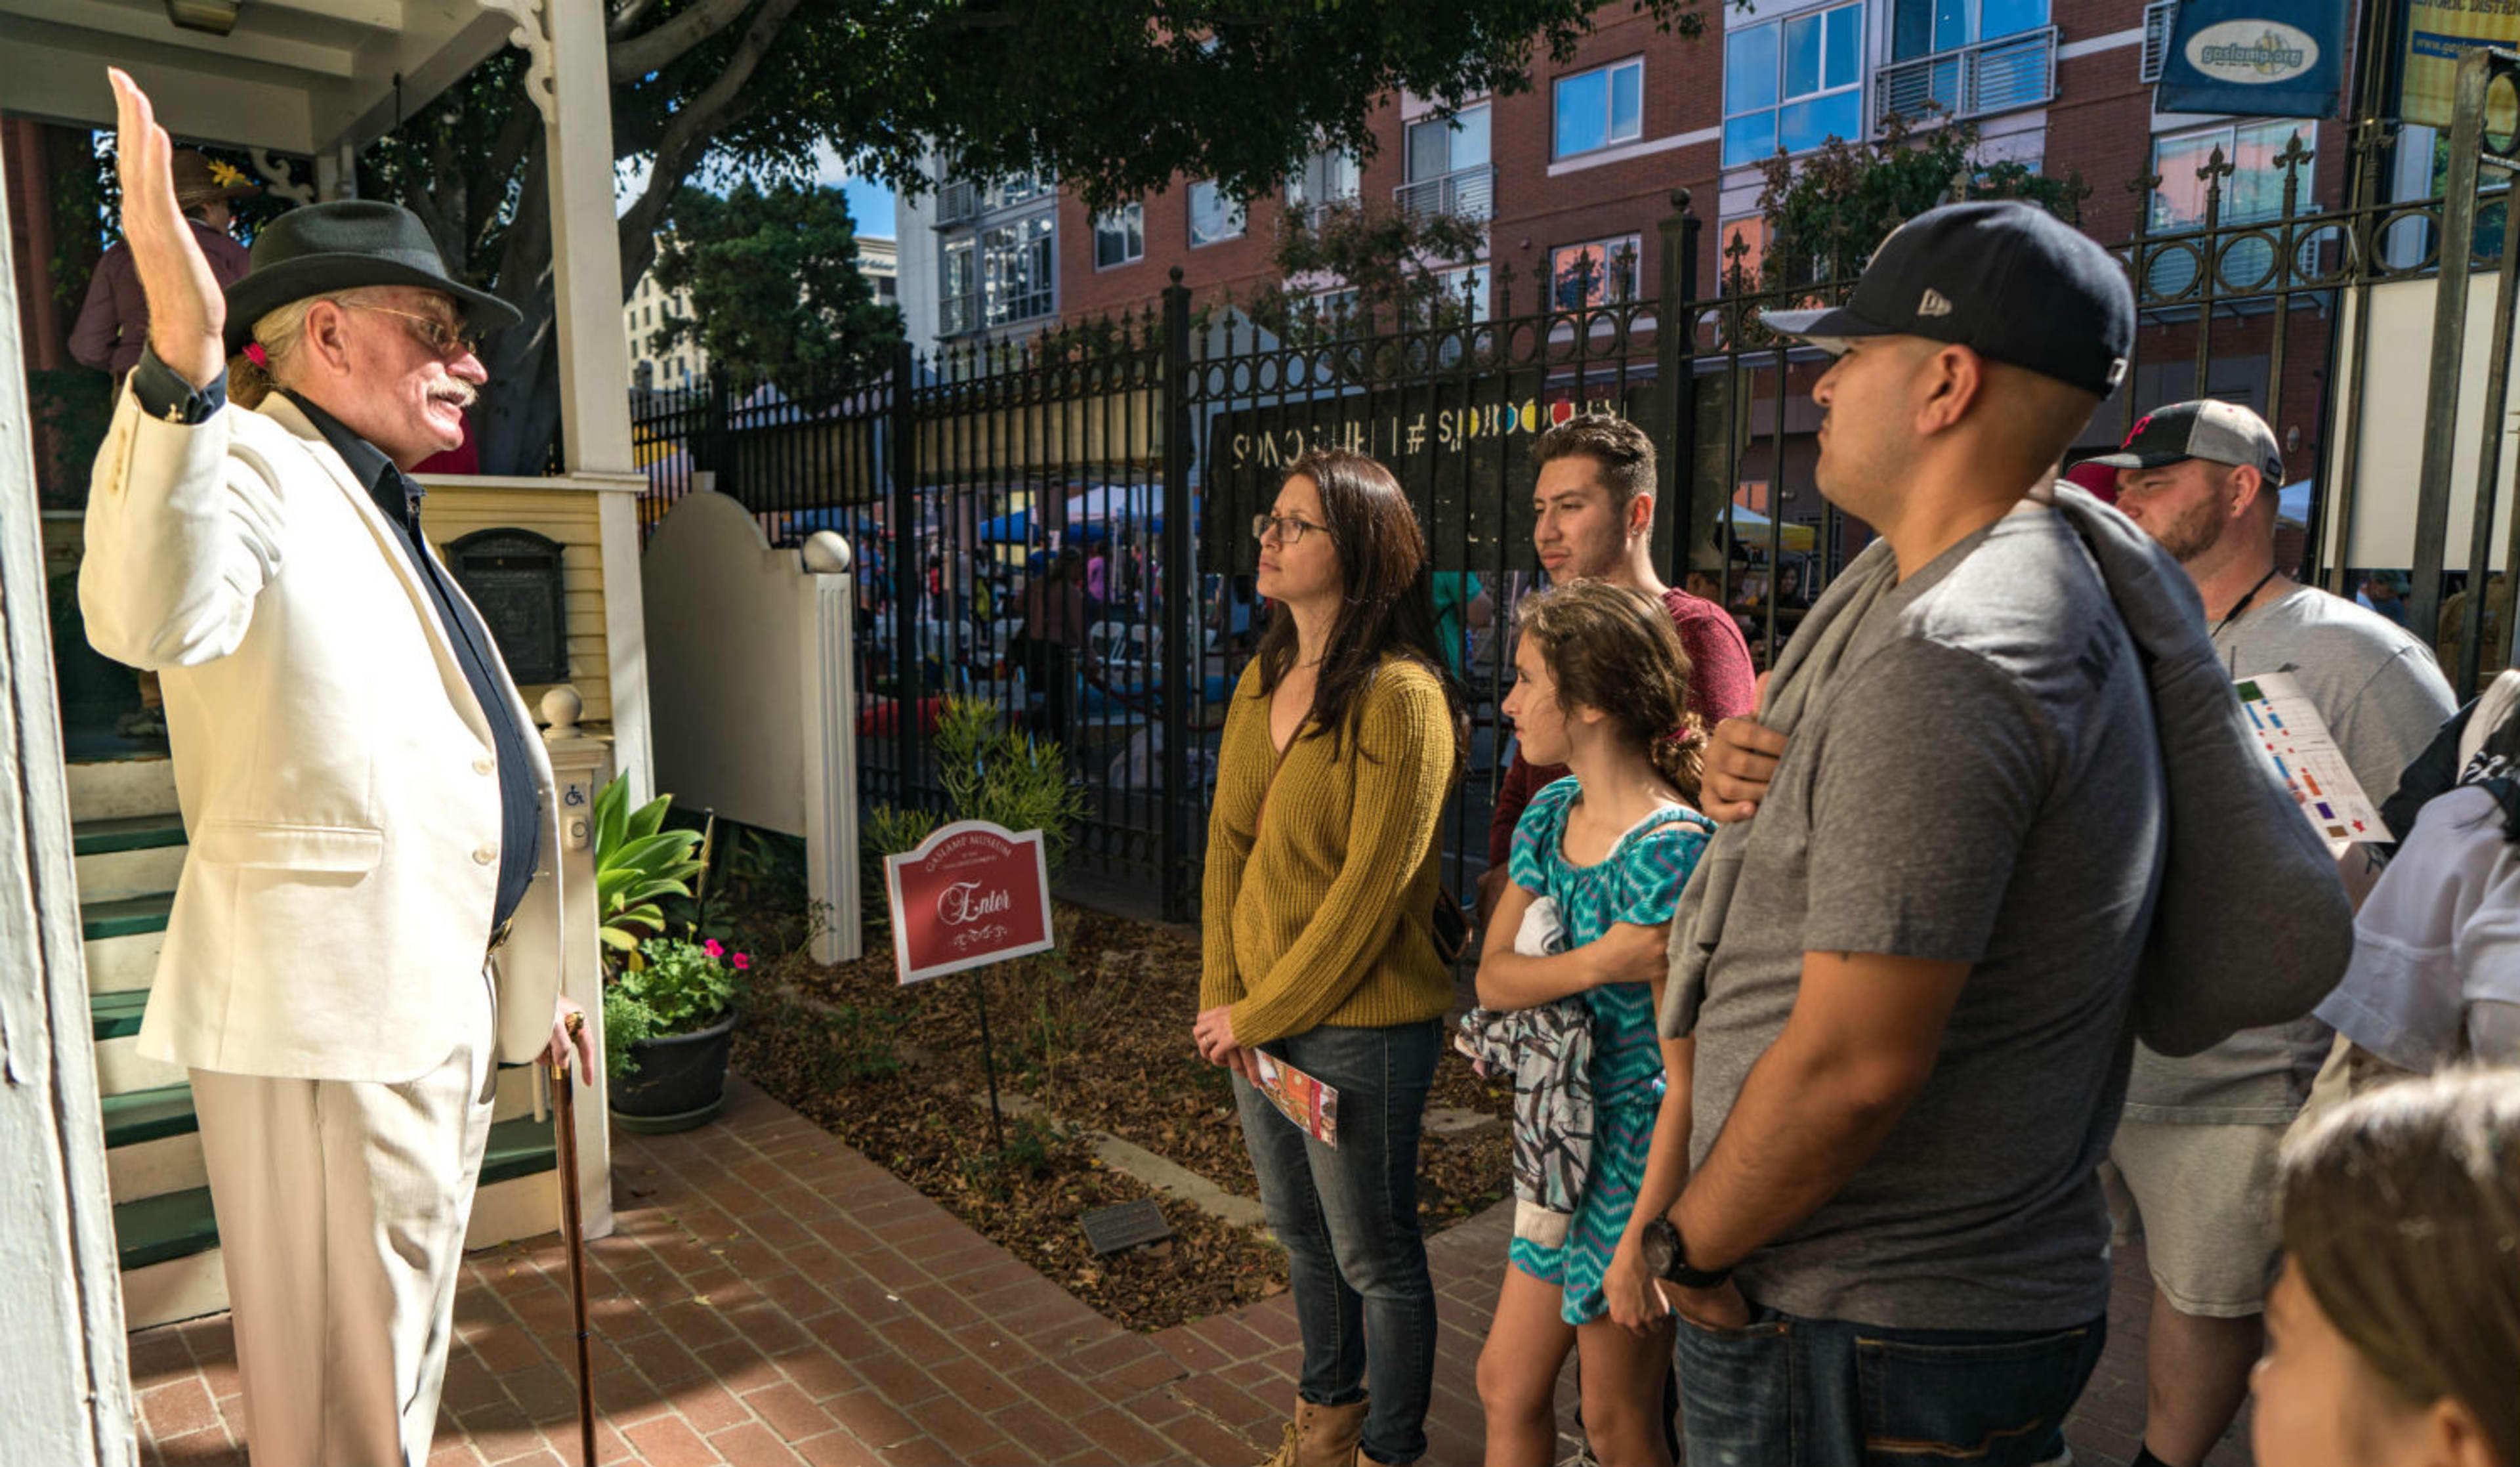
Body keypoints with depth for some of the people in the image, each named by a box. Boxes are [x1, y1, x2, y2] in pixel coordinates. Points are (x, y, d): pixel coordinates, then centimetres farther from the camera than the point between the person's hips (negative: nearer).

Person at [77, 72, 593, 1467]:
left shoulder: (379, 513, 20)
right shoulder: (253, 464, -8)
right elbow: (151, 618, -33)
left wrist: (528, 979, 24)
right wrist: (182, 361, -44)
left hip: (433, 1004, 9)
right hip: (327, 1003, -9)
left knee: (402, 1352, 22)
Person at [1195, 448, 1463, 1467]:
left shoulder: (1401, 696, -18)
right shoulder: (1261, 683, 7)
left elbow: (1371, 891, -20)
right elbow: (1228, 841, 7)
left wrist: (1260, 1012, -13)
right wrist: (1224, 998, -2)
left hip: (1360, 1028, -7)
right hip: (1255, 1017, 8)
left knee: (1374, 1255, 10)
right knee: (1300, 1230, 23)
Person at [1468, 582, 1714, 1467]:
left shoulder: (1667, 850, -24)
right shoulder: (1550, 815, 2)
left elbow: (1687, 1076, -23)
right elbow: (1493, 978, -3)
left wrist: (1643, 1238, -22)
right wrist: (1599, 962, -22)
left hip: (1635, 1161, -7)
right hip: (1558, 1145, 7)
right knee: (1506, 1385, 18)